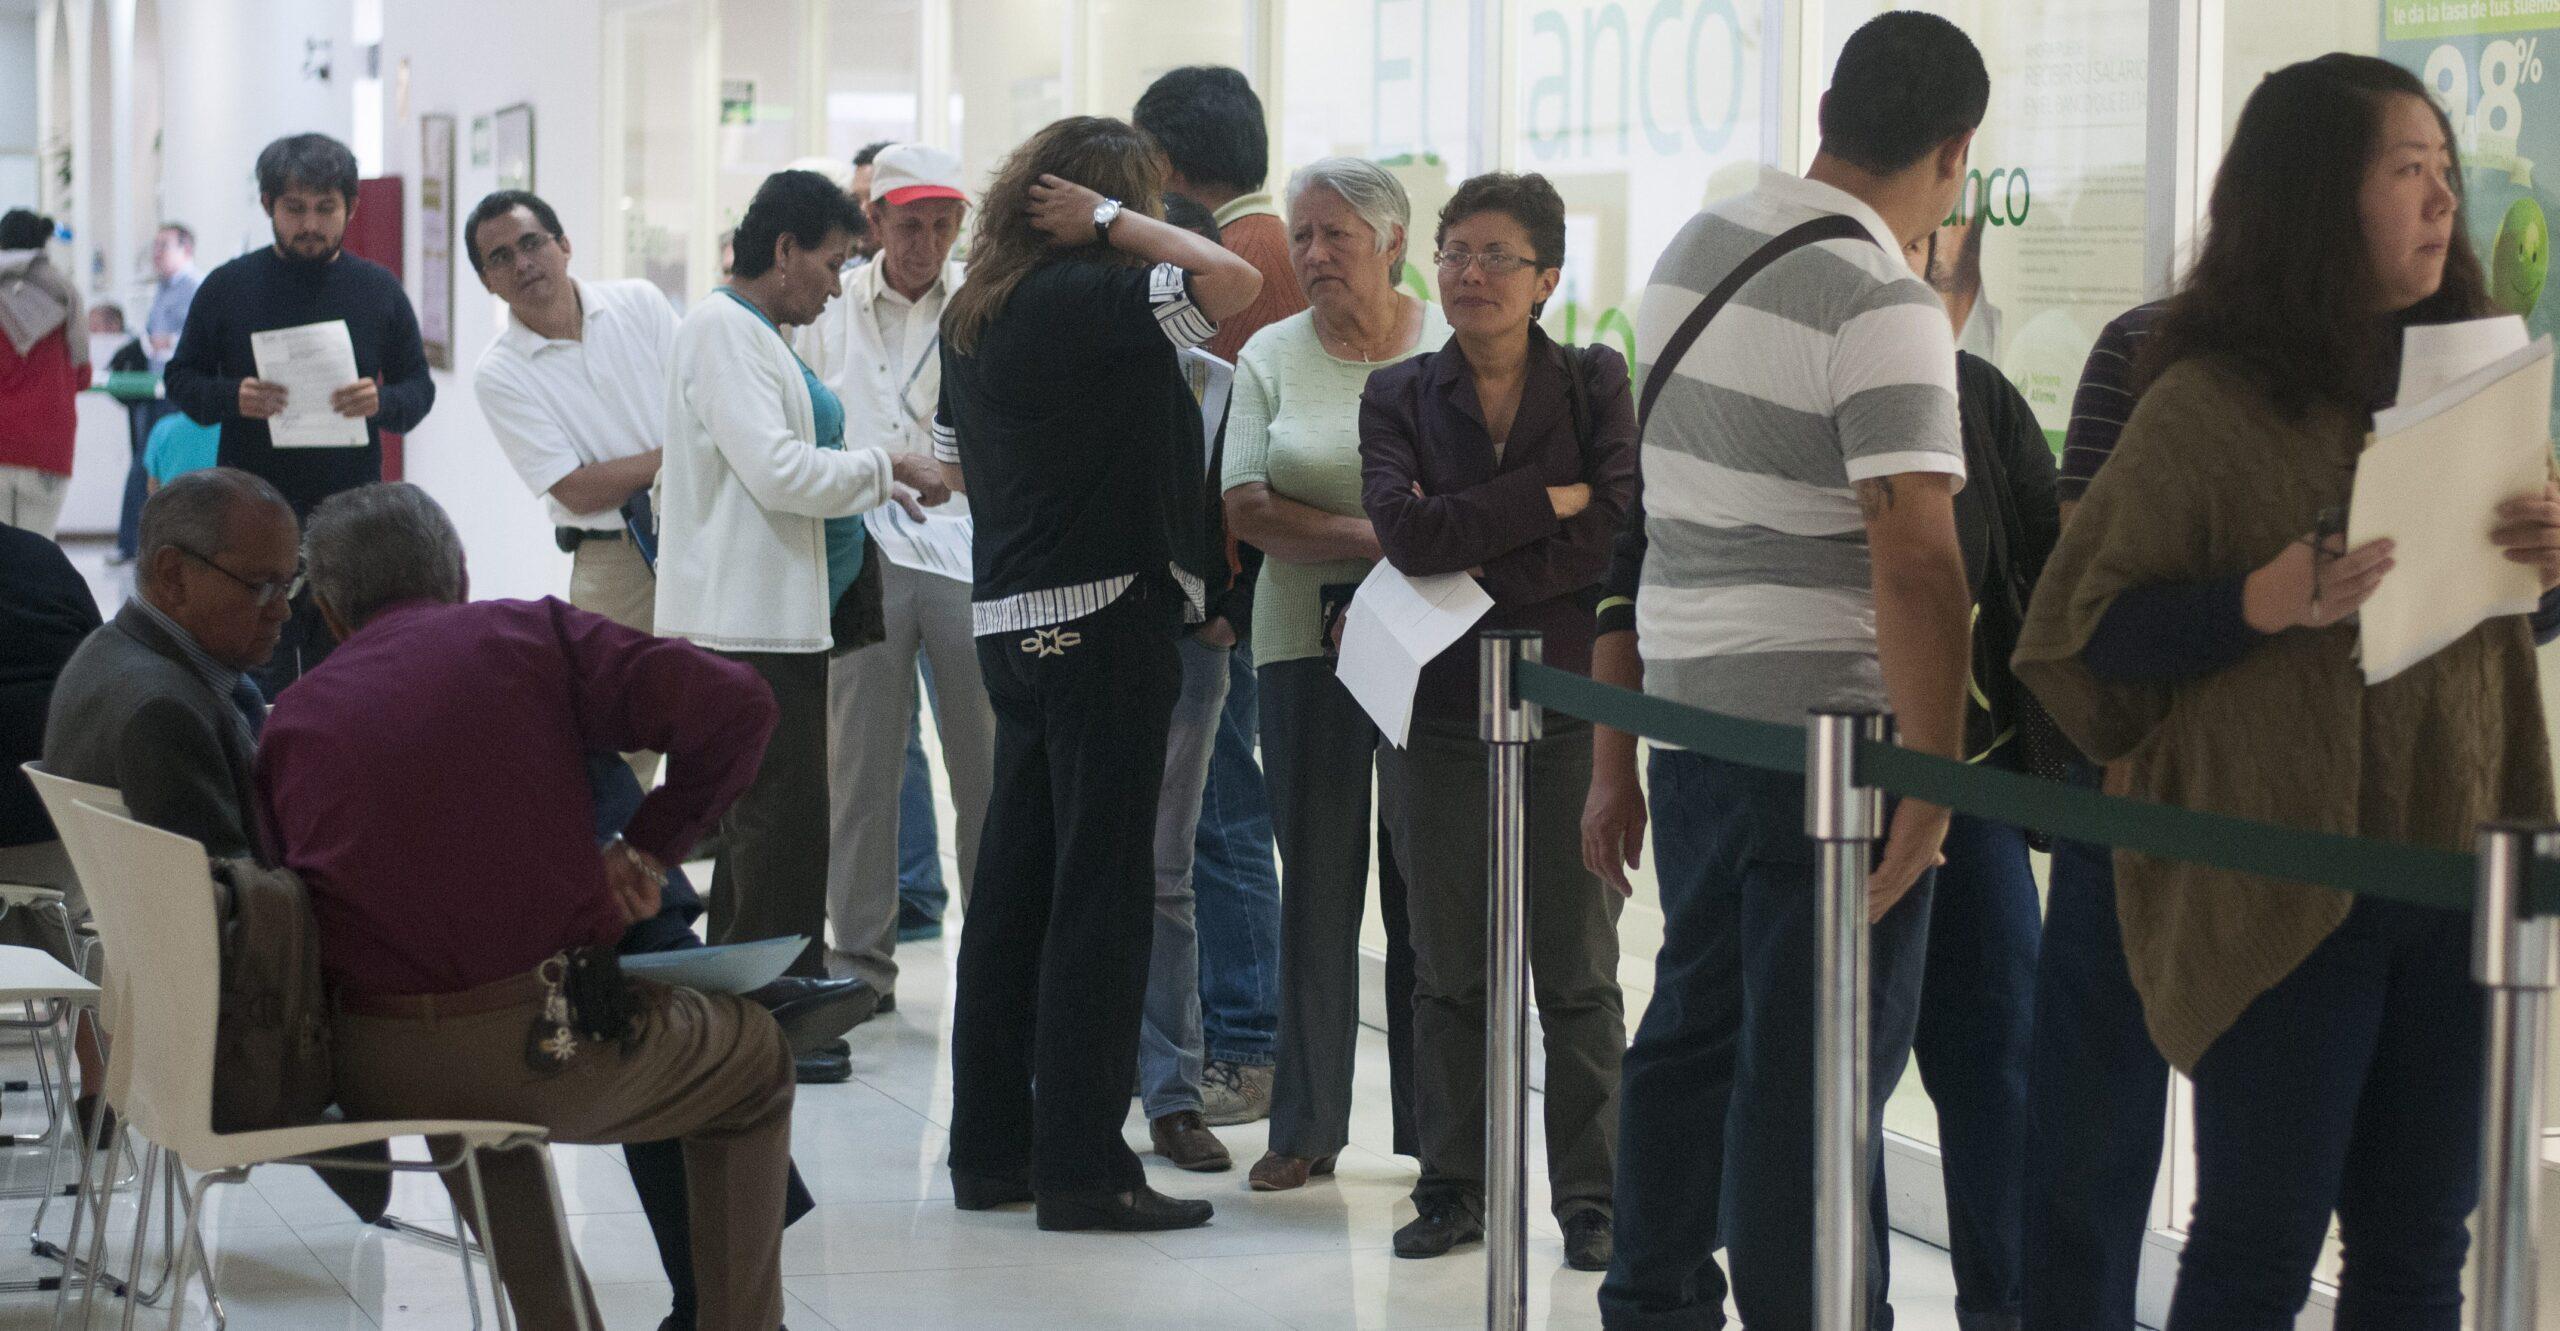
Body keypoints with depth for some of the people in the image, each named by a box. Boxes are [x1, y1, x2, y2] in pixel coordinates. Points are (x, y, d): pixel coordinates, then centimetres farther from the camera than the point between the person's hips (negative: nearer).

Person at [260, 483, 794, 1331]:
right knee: (755, 1061, 24)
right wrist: (648, 846, 4)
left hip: (372, 1077, 3)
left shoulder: (292, 718, 8)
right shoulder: (530, 635, 2)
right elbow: (731, 706, -7)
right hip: (554, 1052, -3)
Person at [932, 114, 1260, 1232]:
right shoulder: (1090, 299, -15)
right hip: (1103, 616, -9)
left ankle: (989, 1148, 19)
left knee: (1015, 882, 13)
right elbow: (1234, 282, -25)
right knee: (1101, 893, -5)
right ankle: (1080, 1166, -3)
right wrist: (1113, 222, -13)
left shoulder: (974, 312, 12)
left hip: (1010, 623, 9)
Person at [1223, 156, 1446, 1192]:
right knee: (1318, 880, 3)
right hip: (1307, 640, 1)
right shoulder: (1272, 358, 7)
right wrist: (1372, 540, -15)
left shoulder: (1452, 351, 3)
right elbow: (1246, 506, -2)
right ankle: (1307, 1126, 9)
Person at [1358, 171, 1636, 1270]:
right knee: (1448, 970, 9)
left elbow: (1616, 536, -11)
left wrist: (1463, 559, -13)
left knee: (1578, 972, 2)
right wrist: (1550, 500, -13)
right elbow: (1407, 531, -13)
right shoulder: (1399, 396, 5)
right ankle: (1452, 1189, 18)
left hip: (1569, 709, -1)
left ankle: (1589, 1199, 9)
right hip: (1437, 713, 1)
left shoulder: (1595, 384, 3)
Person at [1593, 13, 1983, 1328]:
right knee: (1818, 1067, -3)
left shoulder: (1694, 248, 10)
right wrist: (1933, 785, -22)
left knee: (1694, 1025, 17)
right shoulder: (1883, 308, -15)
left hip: (1690, 710, 8)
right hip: (1826, 723, -8)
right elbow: (1913, 561, -23)